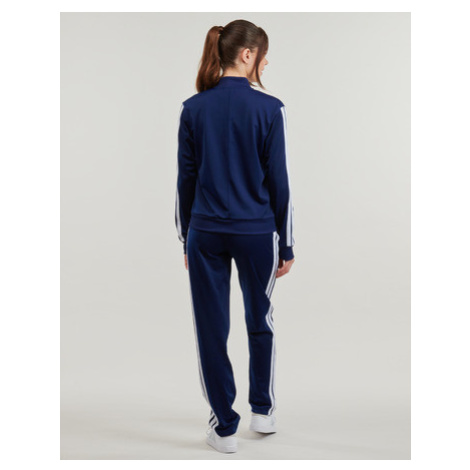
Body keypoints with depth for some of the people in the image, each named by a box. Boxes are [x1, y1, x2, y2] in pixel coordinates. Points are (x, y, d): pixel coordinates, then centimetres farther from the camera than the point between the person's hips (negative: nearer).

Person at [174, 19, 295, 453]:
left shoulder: (193, 109, 0)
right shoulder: (269, 108, -8)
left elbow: (186, 178, 3)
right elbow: (279, 182, -7)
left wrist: (187, 239, 12)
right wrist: (287, 245, 2)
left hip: (206, 233, 2)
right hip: (256, 232, -1)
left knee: (211, 328, 8)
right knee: (261, 322, 19)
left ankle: (225, 428, 16)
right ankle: (263, 411, 33)